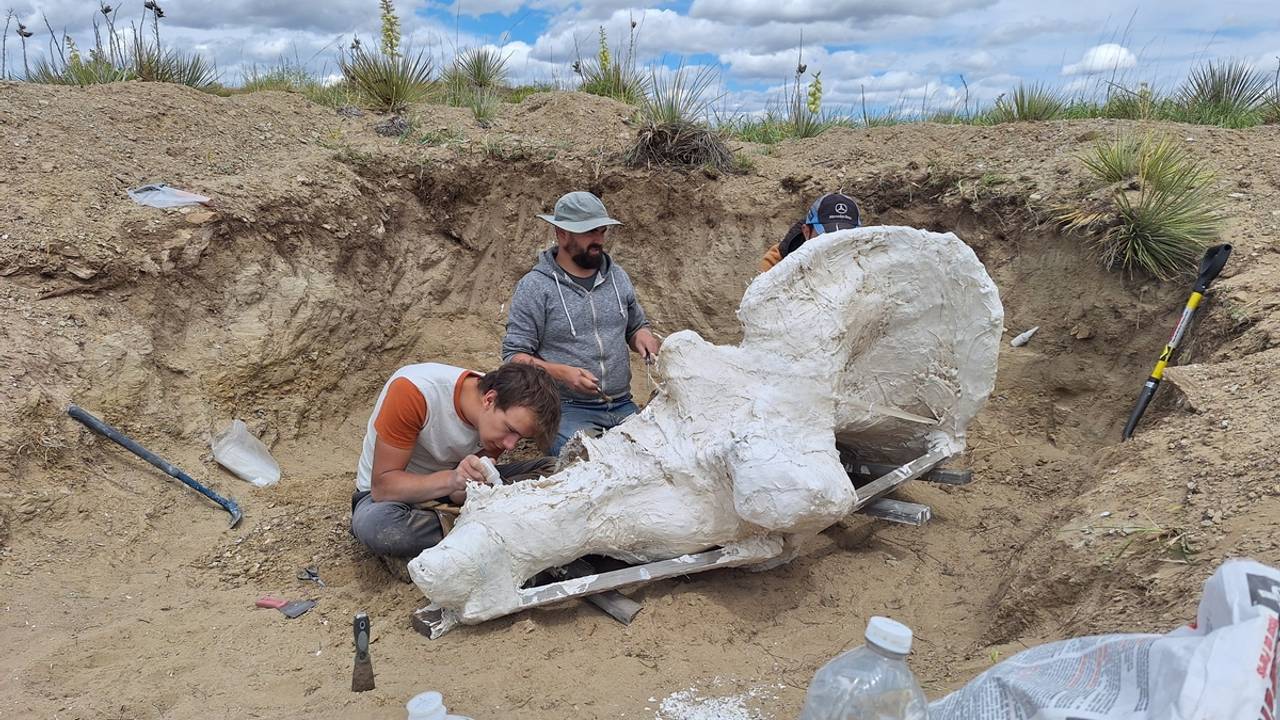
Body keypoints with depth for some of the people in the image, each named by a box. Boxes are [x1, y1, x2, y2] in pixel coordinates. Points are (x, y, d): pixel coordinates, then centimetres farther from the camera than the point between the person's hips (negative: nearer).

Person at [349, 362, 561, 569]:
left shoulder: (507, 414, -15)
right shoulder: (412, 391, -31)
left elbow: (461, 496, -13)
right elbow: (382, 486, -28)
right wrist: (451, 480, -43)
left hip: (446, 494, 4)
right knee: (375, 524, -41)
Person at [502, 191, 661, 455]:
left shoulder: (617, 276, 11)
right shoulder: (535, 286, -5)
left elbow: (637, 325, 26)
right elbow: (514, 355, -6)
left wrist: (643, 335, 0)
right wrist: (561, 372, -23)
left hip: (622, 406, 5)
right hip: (568, 410, -5)